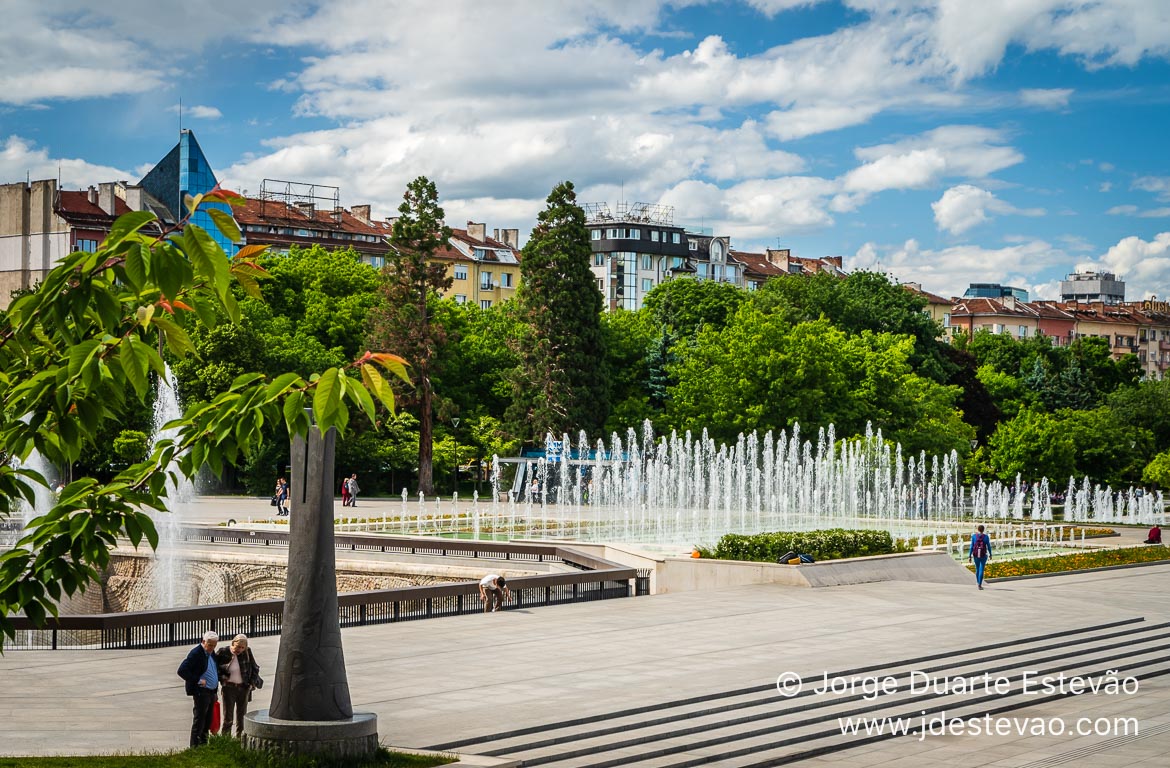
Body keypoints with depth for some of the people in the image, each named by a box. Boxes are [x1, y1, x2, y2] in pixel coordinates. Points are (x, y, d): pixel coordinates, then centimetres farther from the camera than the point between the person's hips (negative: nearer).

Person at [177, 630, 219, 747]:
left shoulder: (211, 653, 12)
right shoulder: (196, 653, -14)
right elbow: (182, 670, -21)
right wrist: (198, 680, -19)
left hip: (211, 692, 8)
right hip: (201, 692, -8)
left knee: (208, 720, 13)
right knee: (199, 720, -5)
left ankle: (203, 744, 22)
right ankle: (195, 746, 0)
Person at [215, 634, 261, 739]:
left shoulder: (247, 653, -3)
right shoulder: (223, 653, -9)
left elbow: (255, 668, 11)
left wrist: (252, 683, 3)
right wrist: (221, 677, -6)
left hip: (243, 688, 3)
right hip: (229, 687, -3)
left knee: (241, 716, 10)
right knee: (228, 716, -4)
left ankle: (240, 738, 19)